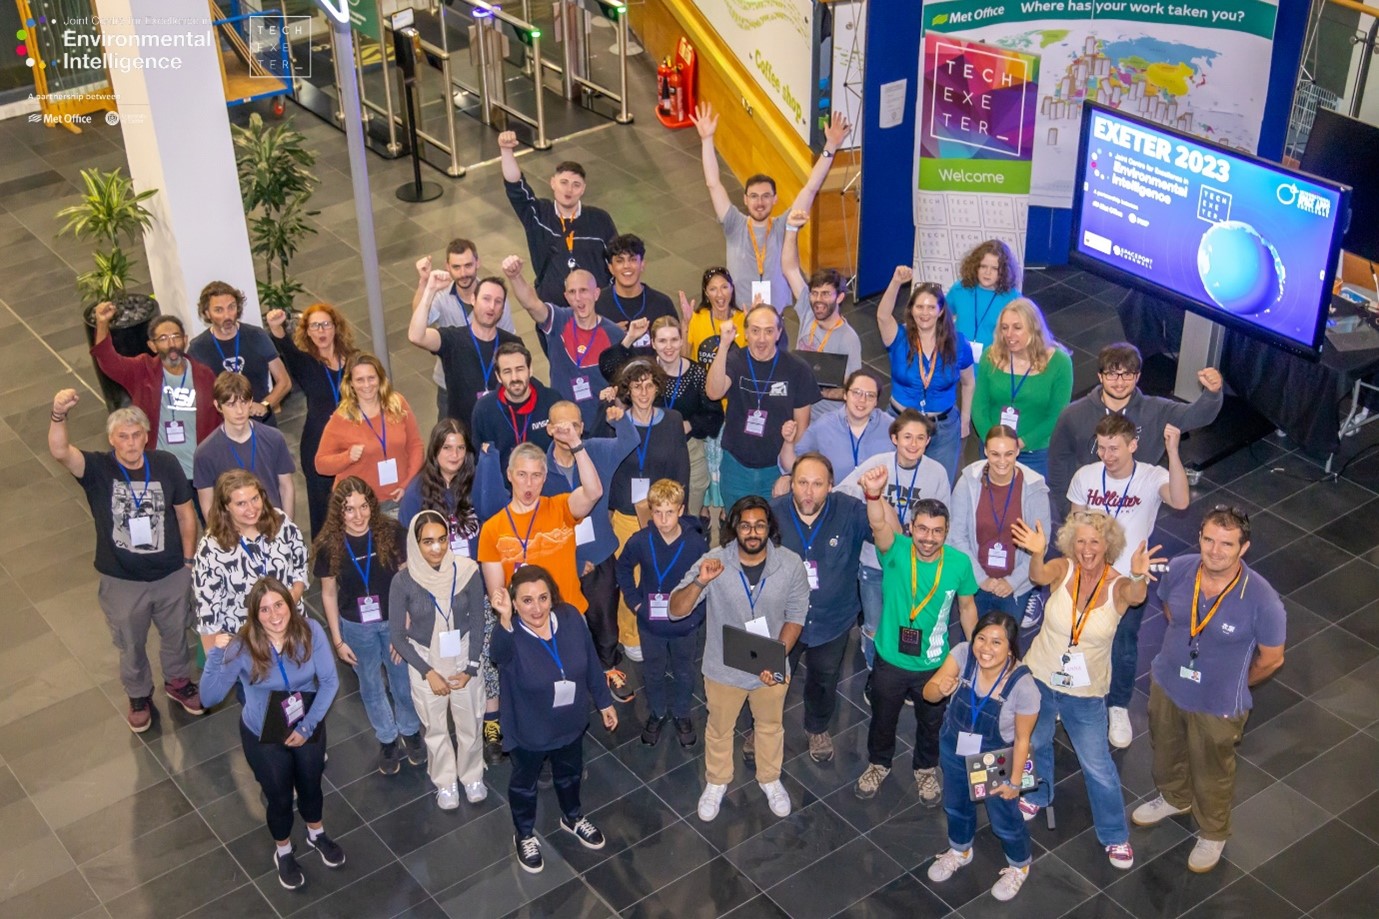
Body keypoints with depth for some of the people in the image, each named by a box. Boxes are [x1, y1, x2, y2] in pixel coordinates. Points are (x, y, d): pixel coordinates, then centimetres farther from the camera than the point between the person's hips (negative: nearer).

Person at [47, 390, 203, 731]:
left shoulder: (166, 465, -13)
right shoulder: (97, 469, -18)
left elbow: (185, 513, -1)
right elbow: (59, 451, -38)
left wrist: (188, 558, 3)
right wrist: (59, 415, -56)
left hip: (171, 575, 1)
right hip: (122, 582, -1)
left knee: (175, 633, 25)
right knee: (131, 645, 20)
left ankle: (178, 682, 52)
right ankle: (139, 696, 46)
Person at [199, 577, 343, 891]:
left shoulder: (310, 631, -23)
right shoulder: (242, 646, -25)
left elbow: (329, 681, -16)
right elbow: (210, 697, -27)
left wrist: (307, 726, -18)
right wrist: (216, 654, -39)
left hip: (308, 727, 2)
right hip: (264, 737, -2)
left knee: (311, 787, 26)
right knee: (280, 797, 19)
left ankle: (317, 834, 58)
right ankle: (283, 853, 49)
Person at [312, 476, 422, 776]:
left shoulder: (391, 532, -20)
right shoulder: (329, 545, -17)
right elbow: (329, 593, -5)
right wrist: (337, 640, -1)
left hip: (394, 620, -1)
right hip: (356, 627, 1)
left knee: (403, 681, 17)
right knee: (371, 686, 19)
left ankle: (410, 732, 44)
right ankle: (387, 739, 41)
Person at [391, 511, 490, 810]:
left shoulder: (467, 571, -20)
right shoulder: (404, 581, -21)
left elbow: (478, 622, -8)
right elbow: (397, 634, -11)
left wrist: (470, 668, -9)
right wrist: (428, 672, -14)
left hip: (464, 658, 1)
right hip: (424, 661, -1)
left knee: (470, 723, 18)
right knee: (436, 728, 19)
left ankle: (472, 775, 45)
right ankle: (445, 782, 43)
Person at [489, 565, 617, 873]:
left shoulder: (570, 618, -19)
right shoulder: (510, 637, -32)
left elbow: (590, 662, -4)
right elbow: (500, 654, -58)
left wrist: (604, 701, 7)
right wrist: (505, 619, -78)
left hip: (570, 722, 4)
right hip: (528, 731, -4)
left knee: (569, 774, 30)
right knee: (524, 783, 23)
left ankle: (572, 817, 60)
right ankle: (525, 835, 51)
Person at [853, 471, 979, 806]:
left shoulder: (959, 563, -18)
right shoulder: (896, 552, -23)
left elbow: (967, 607, -1)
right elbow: (879, 525, -46)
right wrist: (874, 494, -67)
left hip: (935, 665, 1)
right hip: (890, 661, -1)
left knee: (931, 723, 25)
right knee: (882, 719, 24)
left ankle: (926, 769, 54)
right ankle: (878, 764, 53)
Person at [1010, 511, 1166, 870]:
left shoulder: (1118, 585, -18)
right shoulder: (1063, 569, -15)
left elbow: (1135, 596, -41)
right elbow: (1038, 576, -37)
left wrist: (1138, 577, -64)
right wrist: (1037, 554, -60)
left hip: (1086, 694, -2)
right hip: (1039, 679, 2)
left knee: (1098, 767, 9)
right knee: (1035, 744, 25)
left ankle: (1115, 835, 31)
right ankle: (1037, 795, 56)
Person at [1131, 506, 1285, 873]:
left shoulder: (1262, 601, -32)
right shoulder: (1178, 569, -21)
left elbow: (1271, 658, -14)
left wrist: (1234, 685, 1)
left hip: (1217, 705, -4)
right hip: (1166, 686, 4)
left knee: (1212, 773, 22)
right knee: (1167, 751, 31)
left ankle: (1212, 834, 51)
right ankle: (1174, 798, 63)